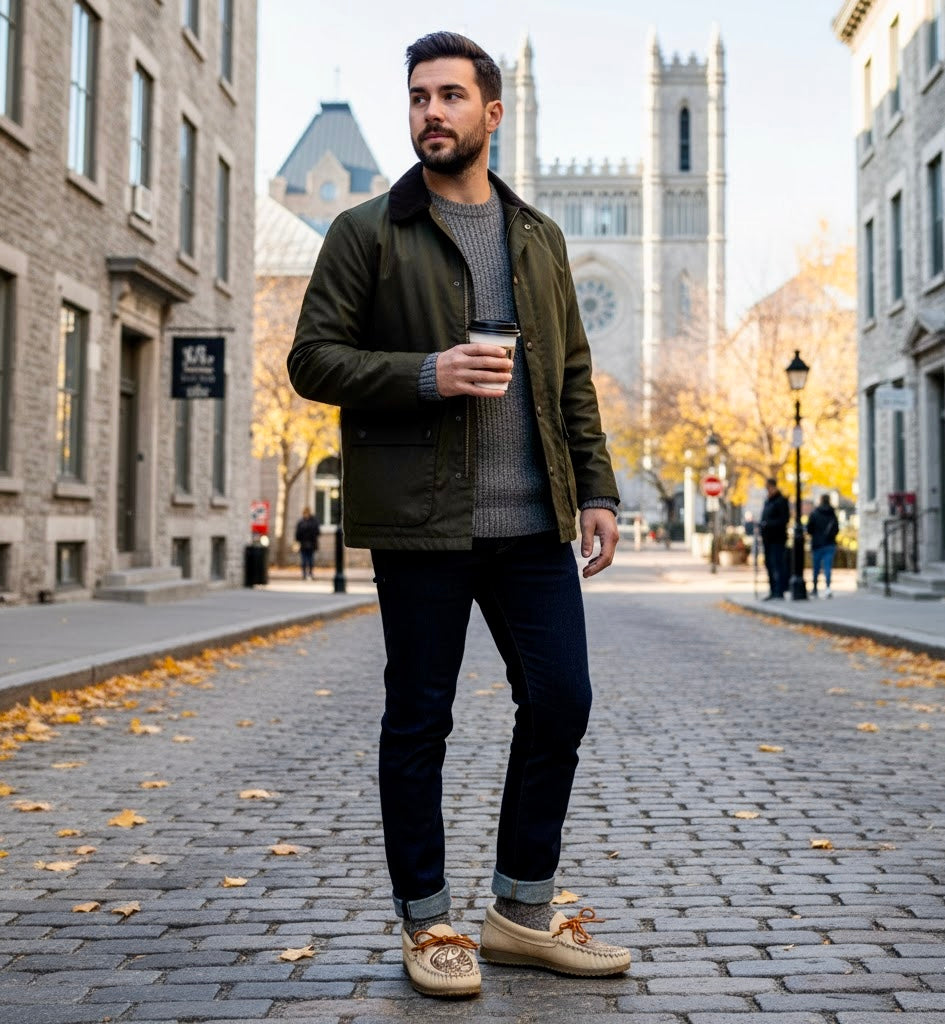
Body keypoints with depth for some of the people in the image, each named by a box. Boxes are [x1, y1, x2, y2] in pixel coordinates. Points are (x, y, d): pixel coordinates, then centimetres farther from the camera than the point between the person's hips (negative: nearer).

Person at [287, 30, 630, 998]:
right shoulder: (367, 232, 4)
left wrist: (596, 489, 7)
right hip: (420, 518, -4)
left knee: (560, 702, 4)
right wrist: (424, 375, -16)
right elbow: (313, 358, -2)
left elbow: (573, 375, 16)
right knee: (418, 721, 4)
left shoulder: (538, 236, 17)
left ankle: (522, 912, 21)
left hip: (532, 520, 4)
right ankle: (427, 924, 19)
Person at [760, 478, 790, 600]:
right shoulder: (768, 502, 20)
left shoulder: (781, 501, -7)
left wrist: (767, 524, -21)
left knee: (778, 565, -10)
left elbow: (784, 519, -16)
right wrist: (761, 525, 6)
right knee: (769, 565, 11)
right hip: (768, 539, 9)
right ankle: (773, 592, 17)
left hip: (778, 539, -9)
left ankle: (779, 592, -10)